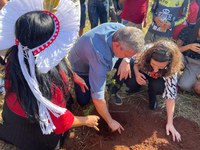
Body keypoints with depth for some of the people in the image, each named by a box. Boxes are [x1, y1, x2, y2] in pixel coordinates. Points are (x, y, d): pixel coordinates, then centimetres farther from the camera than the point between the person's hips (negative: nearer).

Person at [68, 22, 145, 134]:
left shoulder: (122, 30, -31)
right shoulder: (100, 57, -48)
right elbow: (97, 98, -40)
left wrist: (126, 61, -24)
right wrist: (110, 121, -28)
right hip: (80, 68, -5)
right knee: (83, 101, -7)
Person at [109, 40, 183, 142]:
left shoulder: (171, 69, -35)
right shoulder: (144, 51, -36)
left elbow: (170, 95, -31)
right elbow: (135, 62, -12)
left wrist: (170, 123, -30)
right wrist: (136, 73, -32)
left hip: (155, 79, 0)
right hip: (140, 72, 0)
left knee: (158, 88, -34)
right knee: (131, 83, -32)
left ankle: (152, 95, 1)